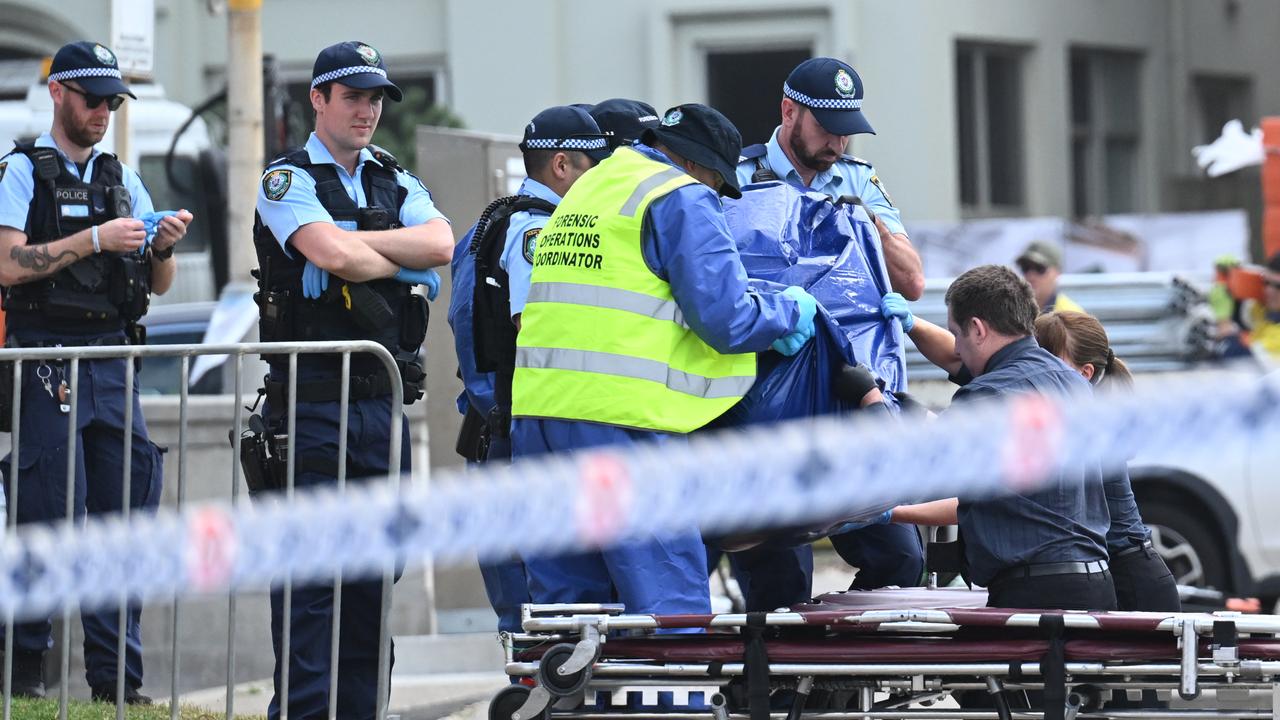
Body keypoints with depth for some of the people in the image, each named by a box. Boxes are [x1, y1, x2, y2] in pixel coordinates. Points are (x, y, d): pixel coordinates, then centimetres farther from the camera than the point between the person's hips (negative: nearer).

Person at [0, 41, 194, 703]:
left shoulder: (122, 180, 17)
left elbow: (158, 285, 17)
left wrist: (164, 247, -5)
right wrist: (96, 240, -17)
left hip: (112, 365, 5)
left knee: (127, 511, -1)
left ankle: (116, 674, 2)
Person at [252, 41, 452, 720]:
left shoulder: (394, 181, 16)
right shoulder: (287, 179, -3)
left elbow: (441, 242, -3)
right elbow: (334, 255, -19)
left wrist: (355, 242, -12)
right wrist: (408, 259, -3)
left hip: (382, 401, 6)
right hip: (311, 402, -6)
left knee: (375, 564, 9)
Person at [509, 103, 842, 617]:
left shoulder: (586, 190, 24)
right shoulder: (683, 200, -1)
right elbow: (725, 320, -9)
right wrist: (790, 310, 11)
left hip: (535, 411, 8)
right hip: (619, 418, -8)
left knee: (570, 608, 11)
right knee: (672, 615, -6)